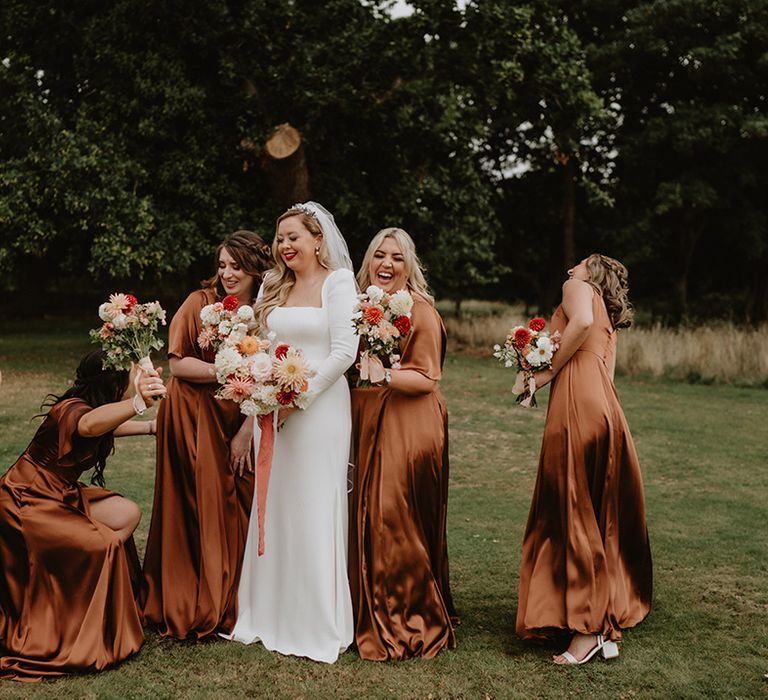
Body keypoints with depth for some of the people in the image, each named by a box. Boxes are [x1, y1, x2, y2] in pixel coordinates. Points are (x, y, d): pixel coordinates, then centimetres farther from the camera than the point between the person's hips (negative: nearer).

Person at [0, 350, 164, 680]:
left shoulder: (89, 404, 2)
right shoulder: (71, 409, -27)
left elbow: (106, 426, 27)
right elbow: (89, 424, -53)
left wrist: (151, 426, 28)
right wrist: (137, 402, -69)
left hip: (59, 495, 10)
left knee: (127, 514, 3)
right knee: (104, 544, -20)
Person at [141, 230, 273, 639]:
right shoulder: (200, 302, -6)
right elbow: (177, 363, -10)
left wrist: (247, 429, -6)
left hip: (238, 421, 3)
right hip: (193, 416, -3)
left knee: (238, 508, 4)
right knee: (197, 509, -1)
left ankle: (230, 603, 19)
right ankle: (193, 609, 12)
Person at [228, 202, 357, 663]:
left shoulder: (337, 282, -4)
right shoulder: (274, 286, 15)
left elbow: (344, 352, -11)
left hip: (320, 408, -6)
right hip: (273, 410, 6)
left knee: (314, 511, -3)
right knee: (272, 508, 9)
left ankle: (319, 625, 9)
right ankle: (272, 616, 20)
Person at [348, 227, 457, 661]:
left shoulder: (420, 311, -8)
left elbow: (427, 379, -13)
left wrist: (385, 376, -25)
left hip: (408, 429, -7)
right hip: (367, 426, 7)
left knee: (395, 522, -7)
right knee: (369, 521, 8)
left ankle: (407, 627, 7)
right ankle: (375, 618, 20)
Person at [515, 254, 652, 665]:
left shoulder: (577, 287, 9)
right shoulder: (609, 321, 31)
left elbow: (581, 321, -14)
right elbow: (604, 371, 19)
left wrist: (548, 371, -7)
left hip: (579, 405, -8)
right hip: (604, 407, 8)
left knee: (573, 515, -6)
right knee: (599, 520, 10)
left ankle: (587, 628, -7)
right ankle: (608, 629, 14)